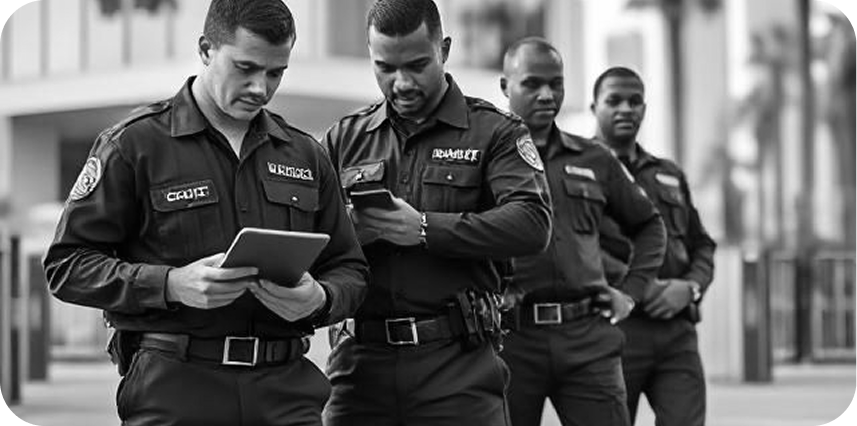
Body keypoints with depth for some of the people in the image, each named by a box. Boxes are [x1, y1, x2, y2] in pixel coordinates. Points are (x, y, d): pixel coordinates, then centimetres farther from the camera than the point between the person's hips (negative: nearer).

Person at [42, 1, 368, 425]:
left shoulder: (306, 156, 15)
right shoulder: (134, 144, 1)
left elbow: (350, 270, 18)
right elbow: (67, 265, -3)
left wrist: (318, 299, -6)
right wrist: (173, 285, -17)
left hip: (286, 387, 3)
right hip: (175, 388, -3)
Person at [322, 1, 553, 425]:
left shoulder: (495, 132, 4)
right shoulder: (344, 138, 15)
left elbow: (533, 223, -12)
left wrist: (424, 229, -19)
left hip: (458, 362, -3)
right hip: (363, 360, 3)